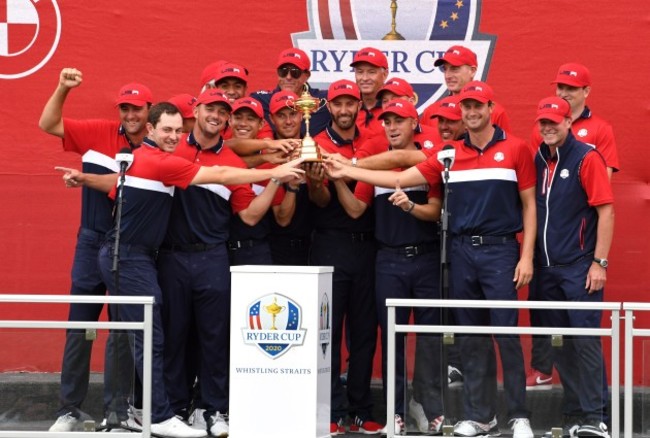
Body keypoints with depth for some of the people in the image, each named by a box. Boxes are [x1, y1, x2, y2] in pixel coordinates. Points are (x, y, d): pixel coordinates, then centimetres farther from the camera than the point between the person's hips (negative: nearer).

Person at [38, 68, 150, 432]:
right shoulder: (100, 133, 1)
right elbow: (48, 124, 4)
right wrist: (63, 88, -10)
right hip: (93, 242, 2)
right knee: (79, 327, 5)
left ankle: (116, 410, 16)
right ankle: (70, 409, 13)